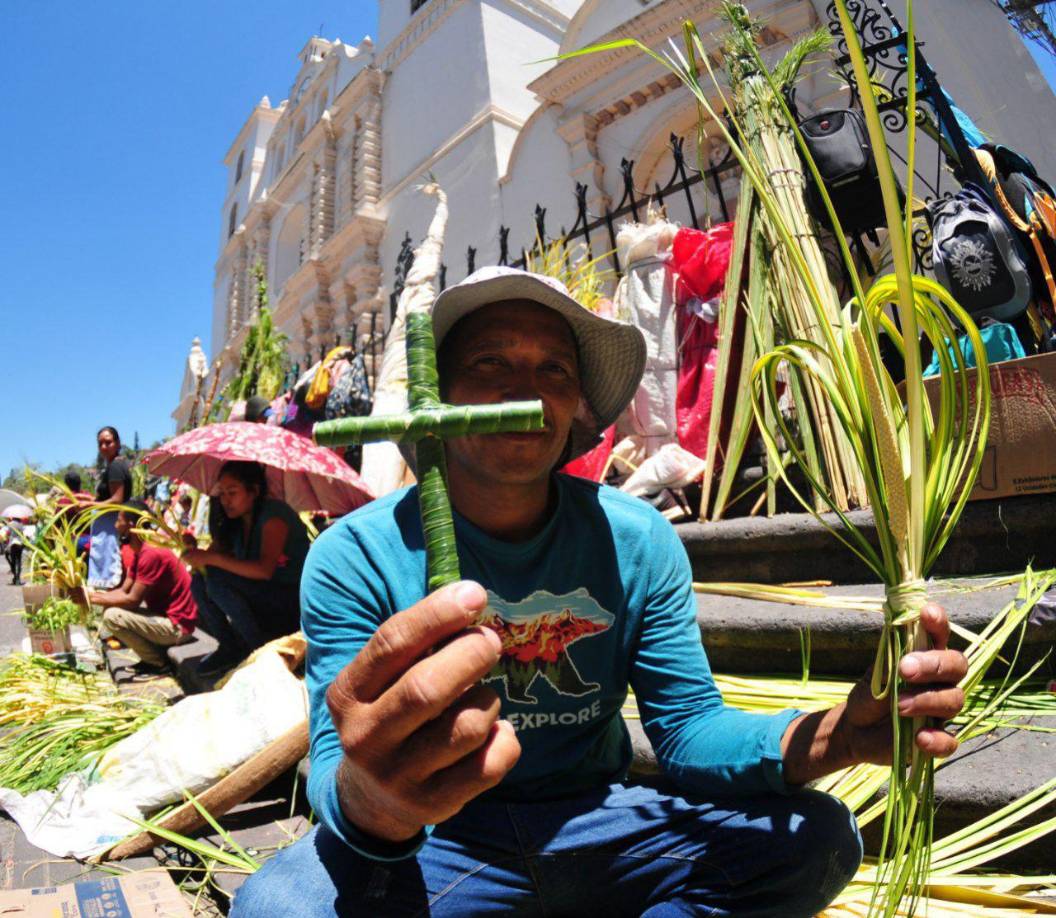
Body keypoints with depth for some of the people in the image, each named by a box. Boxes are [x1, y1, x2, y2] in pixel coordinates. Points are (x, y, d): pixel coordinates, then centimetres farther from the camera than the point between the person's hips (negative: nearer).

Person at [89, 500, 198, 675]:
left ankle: (159, 662, -2)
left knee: (112, 616, -17)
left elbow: (133, 600, -21)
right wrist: (94, 594, -2)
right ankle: (154, 657, 13)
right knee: (111, 606, 15)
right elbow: (124, 590, 11)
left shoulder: (151, 553, -22)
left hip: (176, 625, -10)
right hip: (163, 614, 10)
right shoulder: (139, 550, 9)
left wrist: (96, 599, -10)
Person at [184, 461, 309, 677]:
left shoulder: (274, 515, -17)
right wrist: (195, 553, -19)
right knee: (199, 582, -7)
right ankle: (231, 648, 6)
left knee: (217, 578, -23)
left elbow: (265, 570, -29)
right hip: (261, 597, 8)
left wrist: (211, 558, -29)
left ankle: (260, 648, -10)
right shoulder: (234, 522, 7)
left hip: (292, 600, -8)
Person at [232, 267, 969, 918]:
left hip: (598, 827, 3)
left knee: (819, 837, -13)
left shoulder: (638, 541, -8)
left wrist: (834, 736, -28)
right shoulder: (357, 555, -16)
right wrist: (370, 803, -47)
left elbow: (688, 727, -7)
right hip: (437, 839, -2)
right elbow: (336, 776, -21)